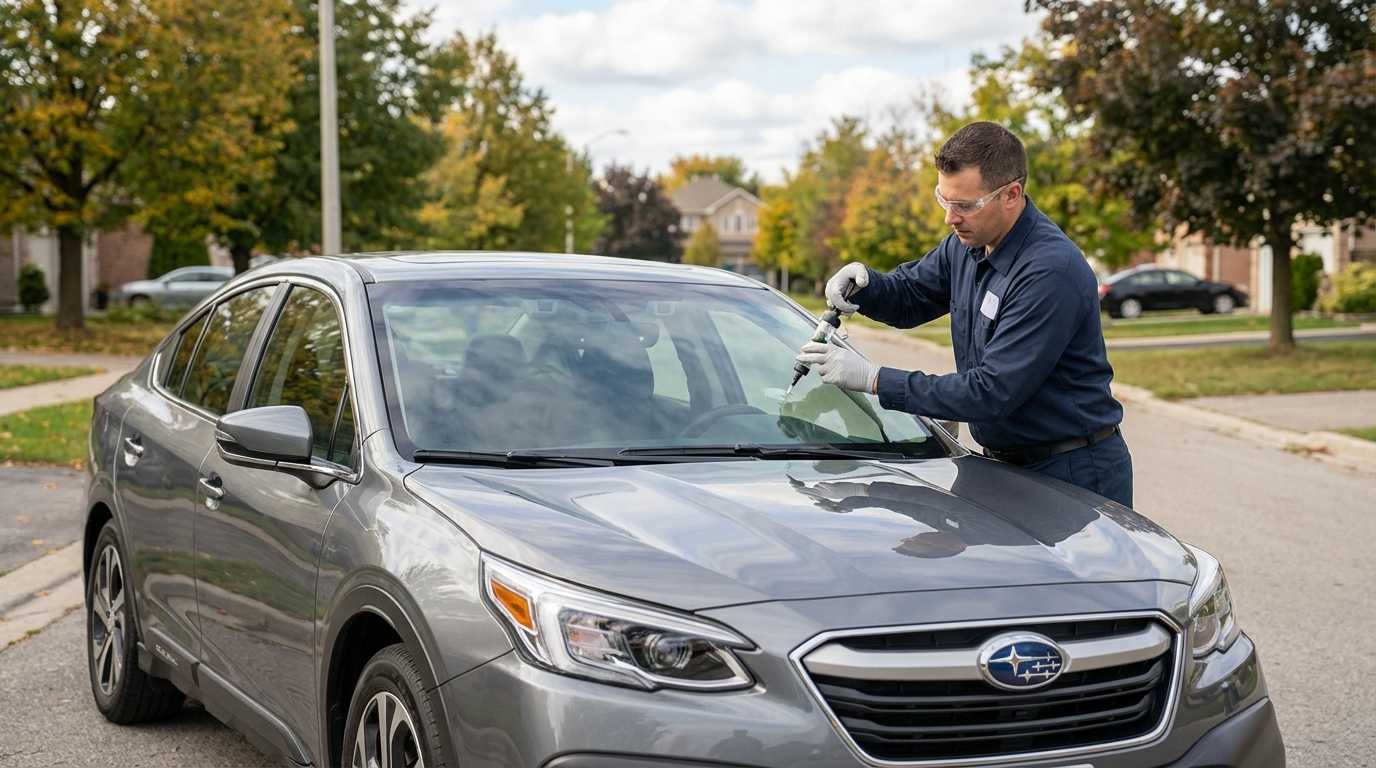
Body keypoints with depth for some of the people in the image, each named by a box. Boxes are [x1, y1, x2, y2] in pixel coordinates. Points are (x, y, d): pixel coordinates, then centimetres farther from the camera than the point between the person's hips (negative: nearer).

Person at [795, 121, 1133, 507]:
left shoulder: (1051, 270, -27)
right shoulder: (966, 245, 2)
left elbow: (993, 392, -29)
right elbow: (908, 296, 17)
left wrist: (874, 379, -27)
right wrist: (862, 282, -8)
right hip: (1007, 463, 8)